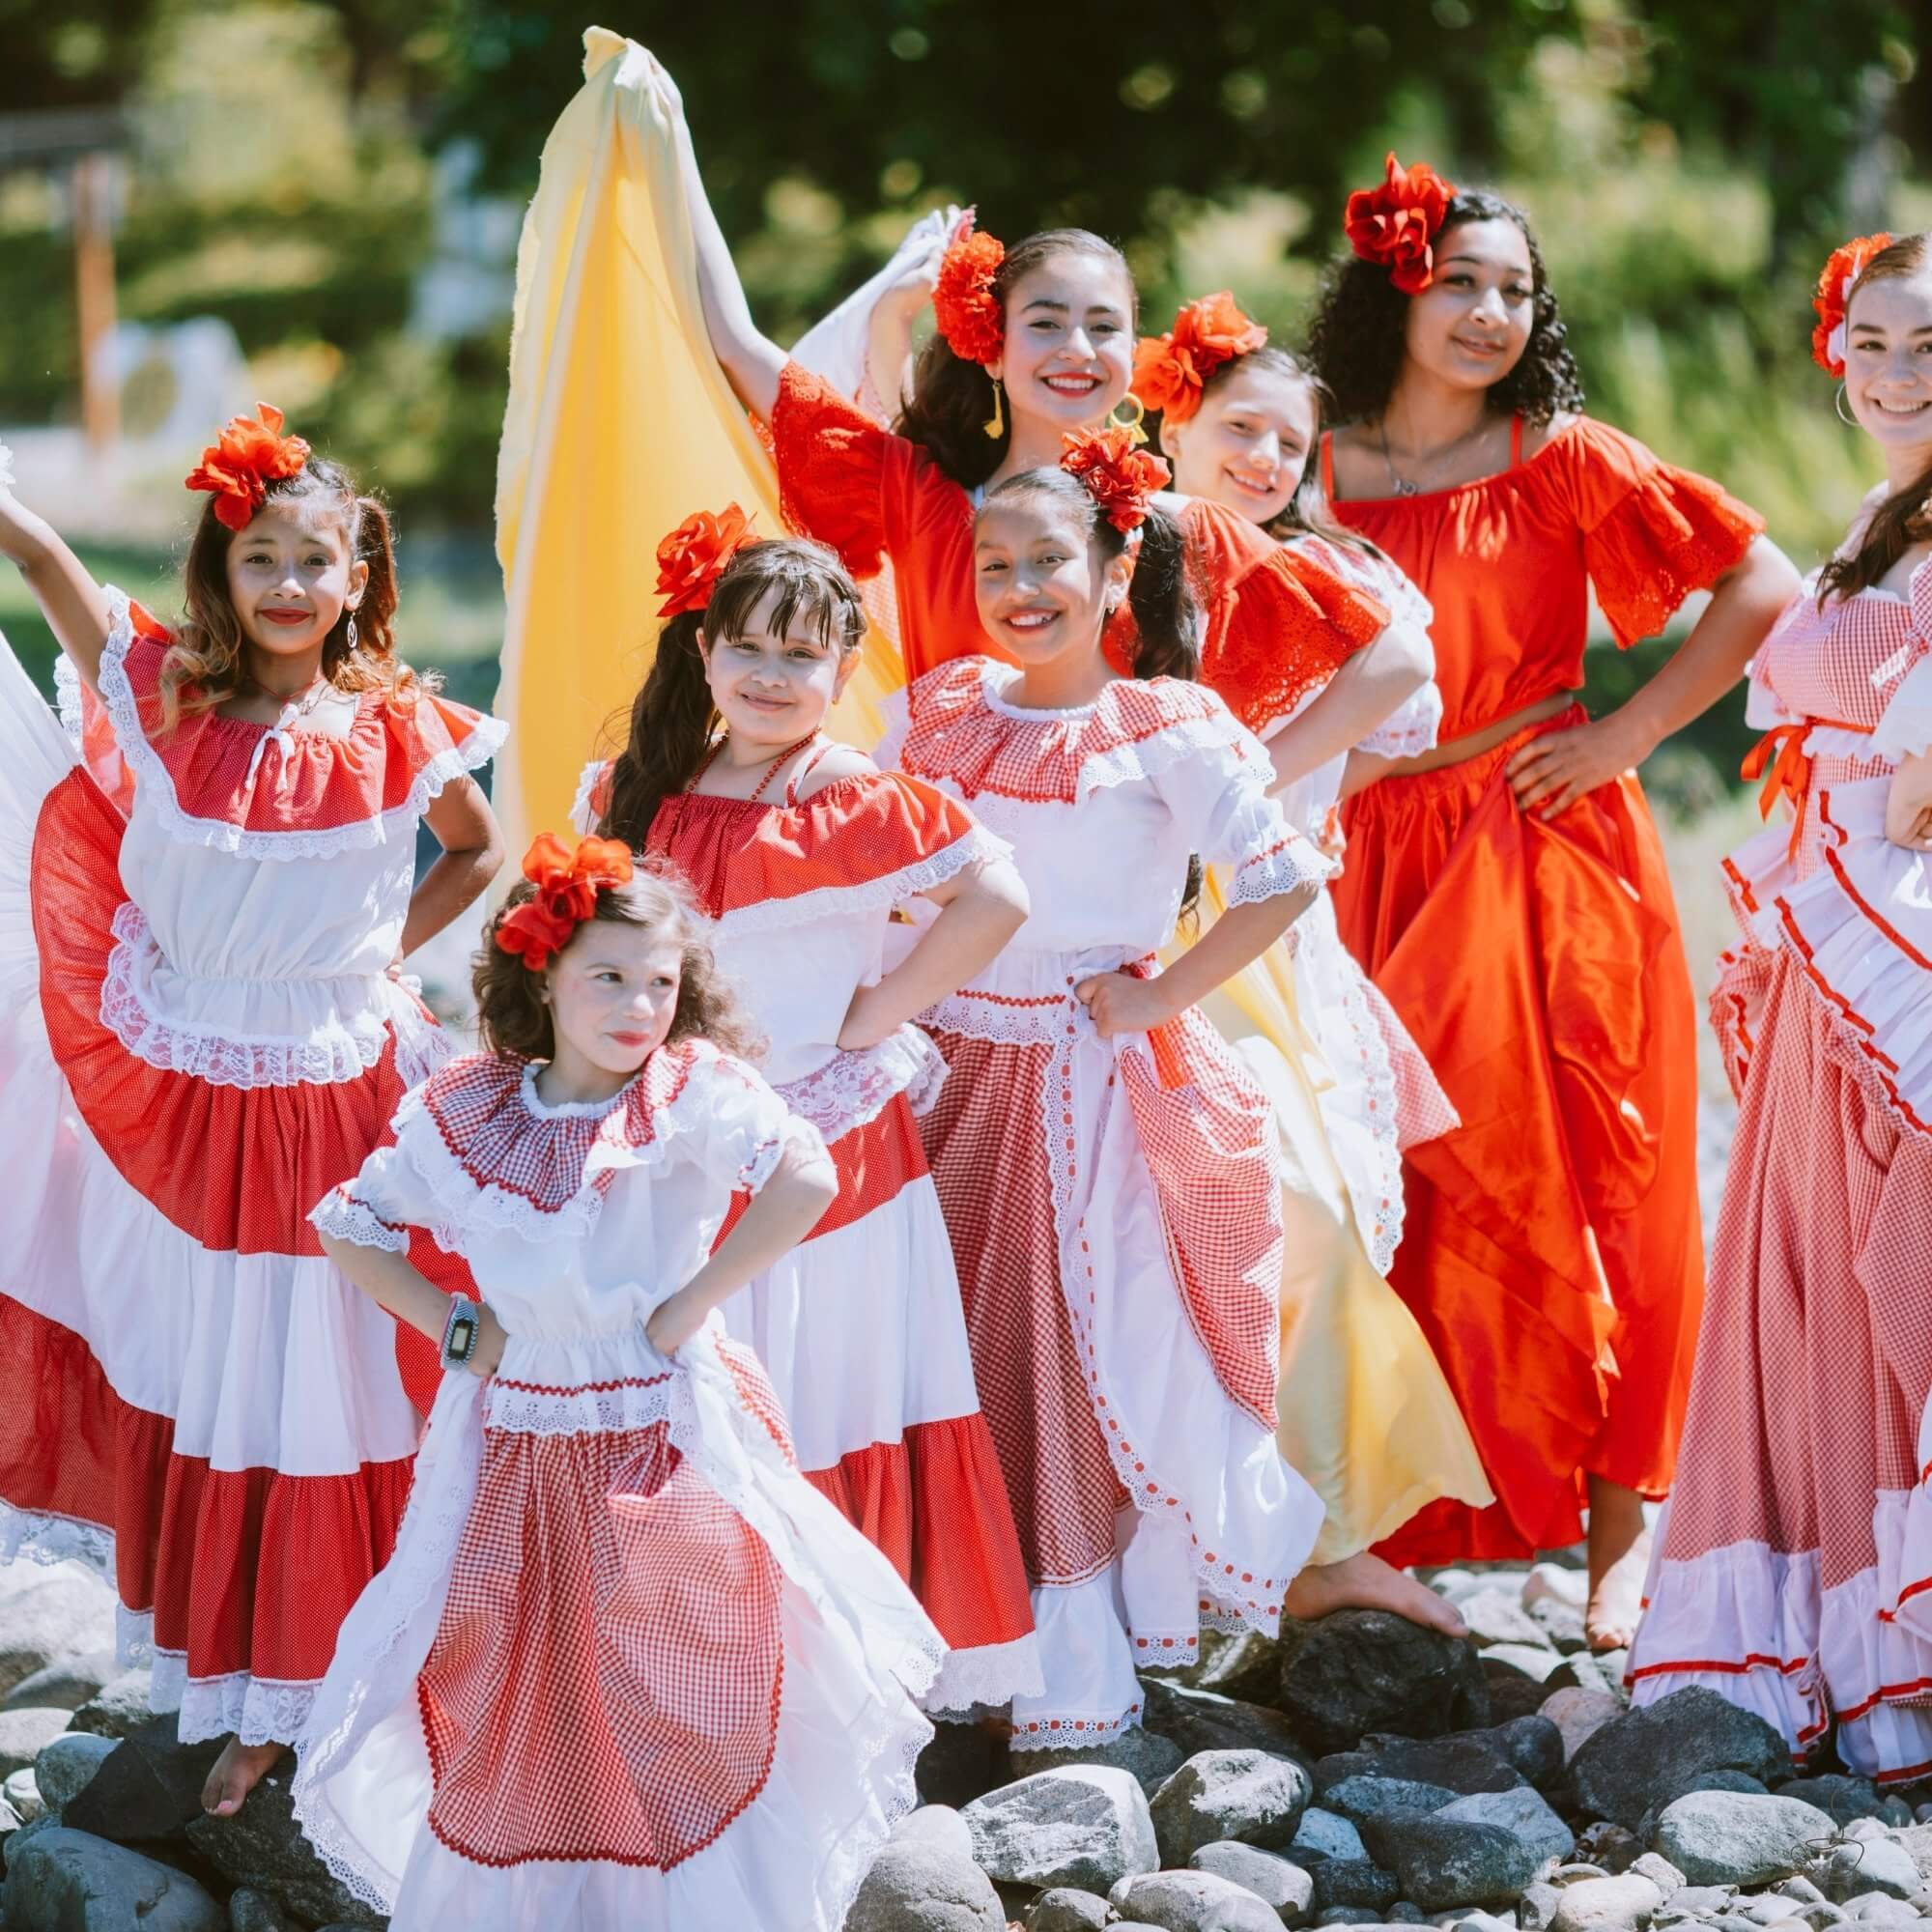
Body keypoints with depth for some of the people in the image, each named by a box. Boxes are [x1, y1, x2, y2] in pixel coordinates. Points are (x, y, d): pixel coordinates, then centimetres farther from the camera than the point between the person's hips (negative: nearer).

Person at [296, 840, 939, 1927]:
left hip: (670, 1447, -3)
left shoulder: (692, 1090, -12)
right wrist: (456, 1329, 1)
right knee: (512, 1712, 8)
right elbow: (350, 1228, 12)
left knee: (680, 1703, -3)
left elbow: (807, 1180, -29)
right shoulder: (464, 1112, 0)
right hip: (514, 1452, 3)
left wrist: (689, 1307, -23)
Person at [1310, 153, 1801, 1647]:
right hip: (1382, 863, 2)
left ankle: (1621, 1521, 5)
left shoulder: (1564, 459, 0)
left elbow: (1762, 588, -2)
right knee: (1403, 1184, 0)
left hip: (1548, 848, -2)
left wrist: (1629, 735, -5)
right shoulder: (1323, 473, 7)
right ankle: (1412, 1521, 9)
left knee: (1567, 1178, -2)